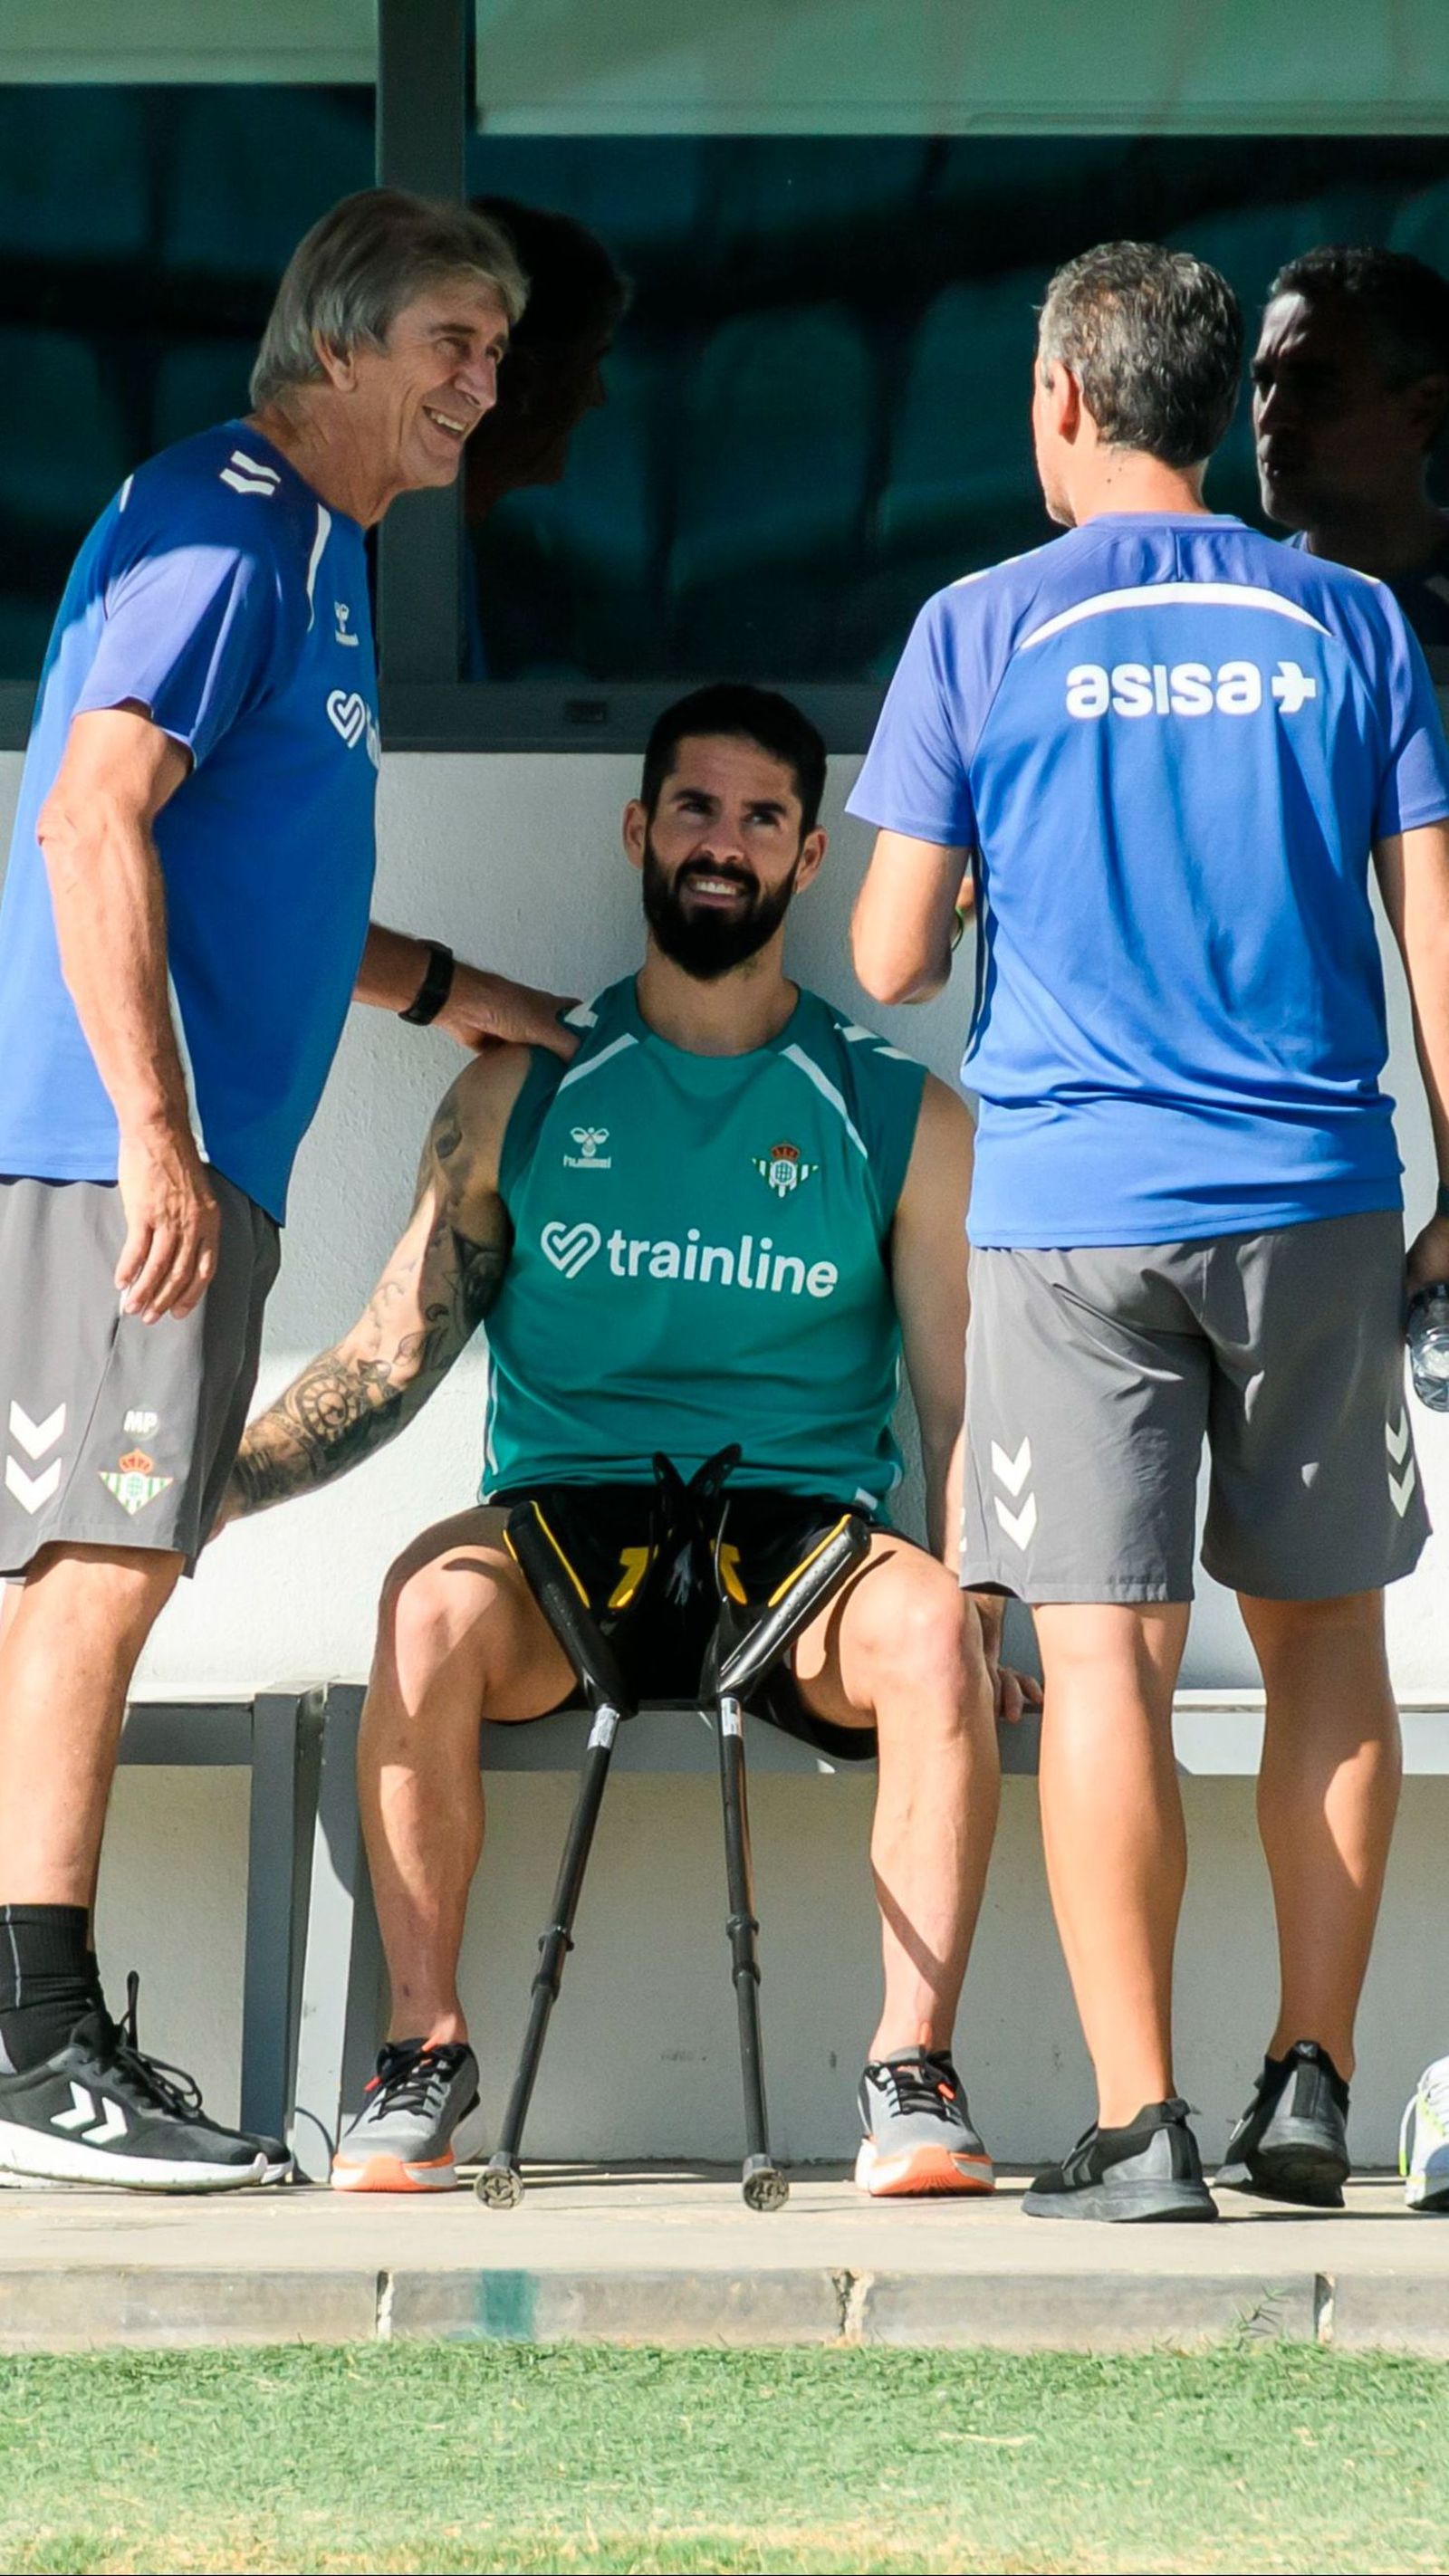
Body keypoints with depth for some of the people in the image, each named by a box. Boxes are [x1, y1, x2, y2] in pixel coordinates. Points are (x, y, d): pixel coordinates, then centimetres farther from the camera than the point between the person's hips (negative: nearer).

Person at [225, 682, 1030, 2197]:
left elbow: (963, 1406, 9)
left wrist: (976, 1595, -9)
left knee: (927, 1626, -35)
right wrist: (222, 1475, -7)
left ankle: (914, 2073, -29)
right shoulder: (523, 1095, 13)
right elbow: (392, 1357, 10)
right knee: (432, 1603, -35)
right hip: (564, 1523, 0)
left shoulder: (901, 1118, 11)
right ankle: (424, 2047, -24)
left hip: (804, 1543, 0)